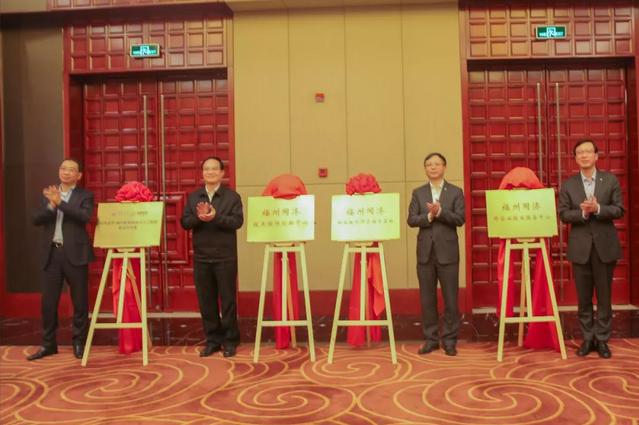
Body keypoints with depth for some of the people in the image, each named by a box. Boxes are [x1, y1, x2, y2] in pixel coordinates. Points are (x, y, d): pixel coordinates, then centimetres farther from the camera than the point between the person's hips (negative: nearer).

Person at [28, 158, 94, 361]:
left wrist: (60, 202, -18)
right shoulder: (48, 194, 13)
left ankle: (79, 343, 14)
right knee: (48, 301, 7)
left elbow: (85, 217, -16)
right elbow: (36, 220, 3)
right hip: (52, 253, 4)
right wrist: (51, 205, -13)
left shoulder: (85, 196, 2)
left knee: (79, 301, 2)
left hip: (75, 254, -3)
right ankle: (48, 344, 19)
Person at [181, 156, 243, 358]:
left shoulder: (232, 196, 0)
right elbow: (185, 222, 2)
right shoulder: (193, 197, 11)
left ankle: (230, 341, 14)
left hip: (225, 257, -3)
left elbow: (237, 221, -13)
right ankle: (212, 340, 20)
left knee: (227, 300, 3)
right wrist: (198, 217, -17)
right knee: (206, 301, 8)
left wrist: (216, 217, -26)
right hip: (201, 257, 4)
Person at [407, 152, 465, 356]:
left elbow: (460, 219, -7)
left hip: (447, 252, -2)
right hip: (425, 252, 2)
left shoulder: (456, 192, 4)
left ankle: (449, 340, 14)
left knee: (451, 298, 3)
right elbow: (411, 220, 0)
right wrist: (429, 216, -16)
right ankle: (431, 339, 17)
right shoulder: (418, 193, 9)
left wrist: (440, 212, -19)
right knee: (427, 298, 7)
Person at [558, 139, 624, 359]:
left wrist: (598, 209, -19)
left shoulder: (611, 180, 2)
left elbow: (619, 210, -2)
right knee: (583, 297, 7)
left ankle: (602, 339, 16)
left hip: (605, 245, 0)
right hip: (580, 247, 1)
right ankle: (588, 338, 18)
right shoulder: (568, 184, 3)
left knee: (604, 296, 6)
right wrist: (583, 212, -19)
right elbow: (563, 214, -2)